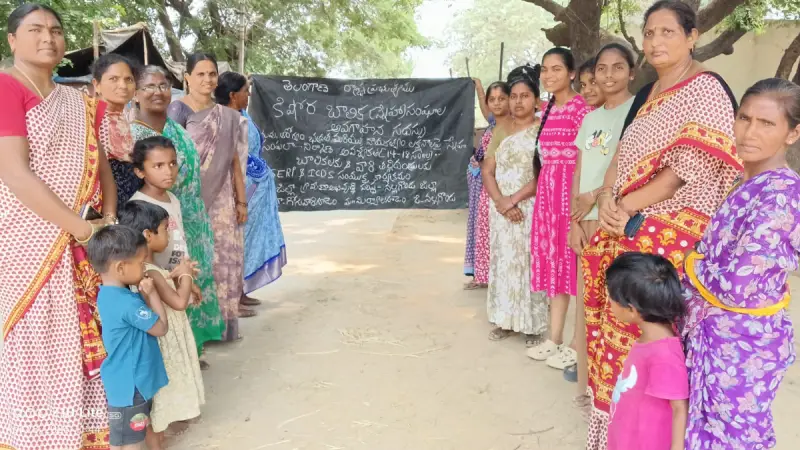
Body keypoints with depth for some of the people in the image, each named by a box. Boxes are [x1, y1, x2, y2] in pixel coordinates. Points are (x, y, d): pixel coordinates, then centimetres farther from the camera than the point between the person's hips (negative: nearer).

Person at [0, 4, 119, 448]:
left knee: (84, 336, 11)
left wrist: (108, 220, -4)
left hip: (84, 244, 6)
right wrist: (82, 227, -17)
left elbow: (102, 167, 13)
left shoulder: (81, 103, 13)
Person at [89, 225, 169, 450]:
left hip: (133, 379, 10)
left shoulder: (108, 294, 2)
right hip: (129, 384, -10)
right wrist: (152, 293, -10)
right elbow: (161, 327, -16)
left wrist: (145, 295, 1)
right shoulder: (127, 303, -29)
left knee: (145, 424, 28)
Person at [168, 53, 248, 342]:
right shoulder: (177, 111, -2)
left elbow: (235, 162, 12)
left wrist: (241, 201, 10)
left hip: (221, 201, 4)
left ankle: (221, 321, 16)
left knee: (224, 260, 6)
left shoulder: (228, 117, 11)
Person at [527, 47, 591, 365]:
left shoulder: (580, 106, -8)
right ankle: (554, 338, 21)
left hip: (571, 188, -8)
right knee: (553, 261, 11)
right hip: (547, 190, 8)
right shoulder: (548, 109, 16)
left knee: (571, 261, -4)